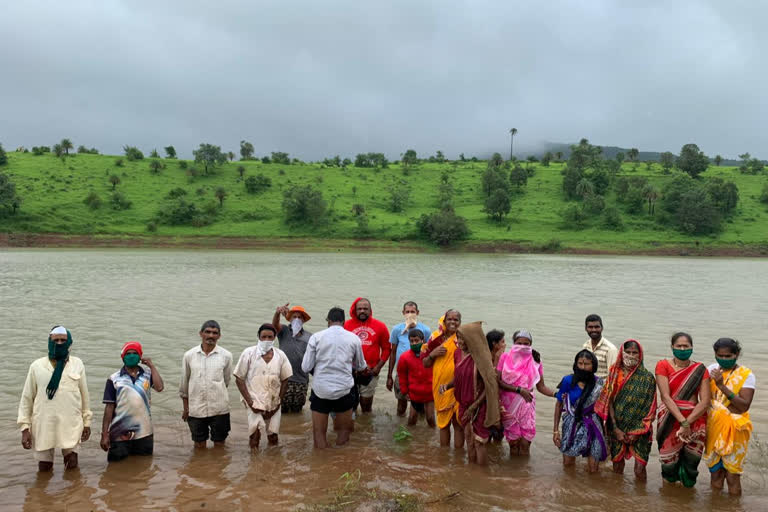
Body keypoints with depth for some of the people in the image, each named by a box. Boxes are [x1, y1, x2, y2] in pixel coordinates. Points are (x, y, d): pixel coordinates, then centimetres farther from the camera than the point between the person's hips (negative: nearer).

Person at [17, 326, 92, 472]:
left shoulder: (77, 364, 2)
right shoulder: (37, 366, 0)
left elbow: (84, 394, 7)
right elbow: (27, 398, 4)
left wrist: (87, 422, 9)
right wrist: (25, 427, 0)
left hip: (71, 426, 0)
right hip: (43, 426, 0)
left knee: (72, 468, 8)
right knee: (44, 469, 12)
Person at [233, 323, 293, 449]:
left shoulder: (280, 355, 2)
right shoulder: (249, 353, -6)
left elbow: (284, 380, 9)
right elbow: (239, 379, -4)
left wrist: (279, 401, -1)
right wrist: (250, 402, -11)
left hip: (273, 404, 3)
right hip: (255, 403, -3)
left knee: (273, 438, 10)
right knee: (255, 432, -19)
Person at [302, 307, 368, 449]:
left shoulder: (316, 337, -4)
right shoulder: (354, 338, 0)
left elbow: (306, 367, -4)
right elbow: (361, 366, 15)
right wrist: (366, 369, 38)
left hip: (320, 390, 0)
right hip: (344, 389, 1)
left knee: (319, 432, 12)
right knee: (344, 431, 18)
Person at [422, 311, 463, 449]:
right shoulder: (437, 339, 5)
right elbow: (425, 364, 9)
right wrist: (433, 354, -8)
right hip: (440, 386, 4)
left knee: (458, 422, 3)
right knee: (443, 421, 15)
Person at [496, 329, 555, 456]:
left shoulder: (535, 361, 3)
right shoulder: (505, 357, -2)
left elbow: (541, 387, 3)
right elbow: (498, 381, -10)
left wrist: (557, 394, -13)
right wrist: (519, 389, -17)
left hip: (526, 405, 1)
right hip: (509, 405, -1)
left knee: (525, 443, -1)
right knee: (513, 442, 6)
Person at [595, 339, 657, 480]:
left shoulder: (647, 378, -3)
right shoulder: (615, 374, 2)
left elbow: (650, 408, -4)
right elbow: (609, 402, 0)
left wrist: (637, 432, -9)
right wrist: (616, 429, -7)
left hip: (639, 431, -2)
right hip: (617, 429, 2)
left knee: (640, 470, -8)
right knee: (617, 467, 9)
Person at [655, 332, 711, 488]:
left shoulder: (700, 370, 4)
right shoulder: (663, 366, 0)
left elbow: (705, 401, -4)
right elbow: (666, 397, -9)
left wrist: (688, 422, -15)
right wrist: (683, 422, -18)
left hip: (695, 420, 1)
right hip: (670, 420, -1)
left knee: (691, 462, 5)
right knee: (669, 462, 4)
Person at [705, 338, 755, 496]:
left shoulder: (746, 375, -9)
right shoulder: (712, 369, 3)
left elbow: (744, 406, -19)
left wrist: (722, 385, -25)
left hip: (734, 430, -4)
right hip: (714, 427, 4)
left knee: (732, 476, 3)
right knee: (715, 473, 15)